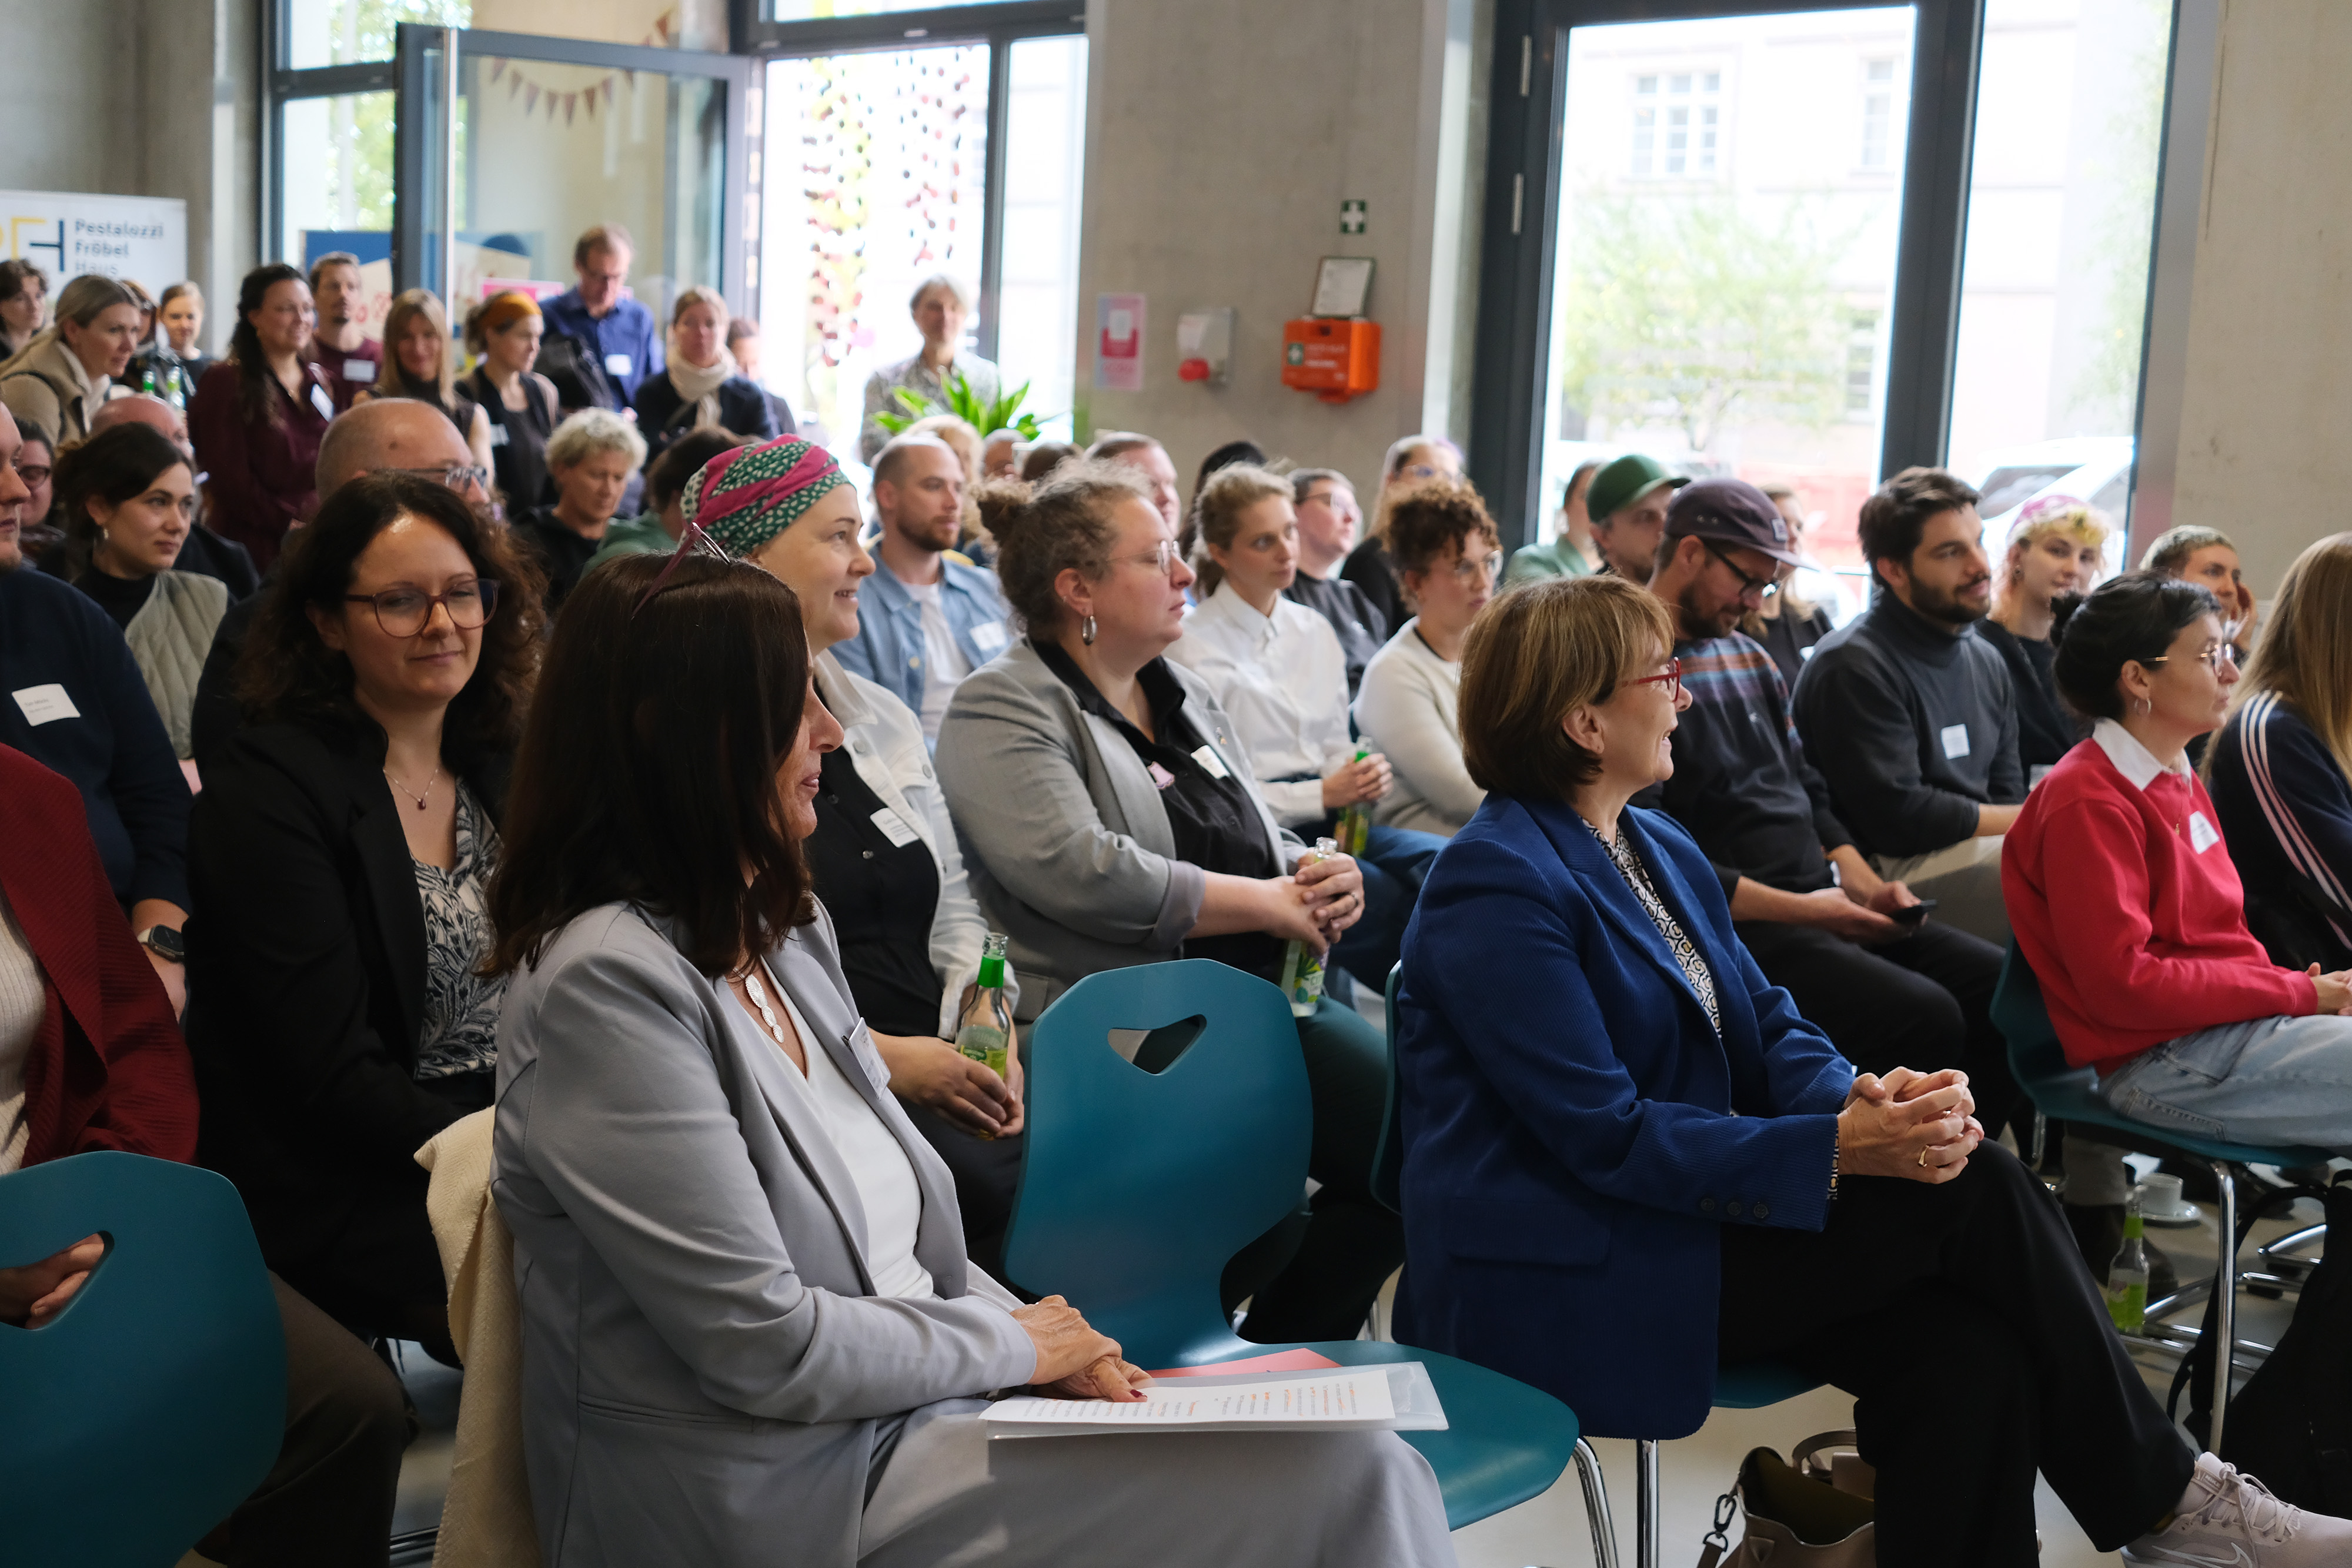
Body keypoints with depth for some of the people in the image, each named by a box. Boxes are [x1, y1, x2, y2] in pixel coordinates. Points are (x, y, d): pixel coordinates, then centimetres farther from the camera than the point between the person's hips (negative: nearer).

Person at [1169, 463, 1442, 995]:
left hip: (1328, 821, 6)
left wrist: (1362, 777, -2)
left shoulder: (1314, 631, 18)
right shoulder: (1195, 643, -3)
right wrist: (1321, 794, -13)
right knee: (1383, 898, -33)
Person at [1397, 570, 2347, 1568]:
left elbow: (1766, 1028, 11)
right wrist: (1840, 1147, -24)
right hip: (1566, 1288, -8)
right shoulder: (1499, 887, -15)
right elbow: (1609, 1136, -20)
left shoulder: (1662, 850, 14)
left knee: (1969, 1356, -17)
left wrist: (1865, 1097, -12)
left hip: (1689, 1213, 8)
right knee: (1979, 1192, -17)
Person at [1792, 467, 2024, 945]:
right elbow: (1900, 819, -16)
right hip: (1891, 873, -8)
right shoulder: (1853, 666, -11)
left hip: (1981, 854, 9)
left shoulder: (1987, 662, 18)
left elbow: (2006, 793, 17)